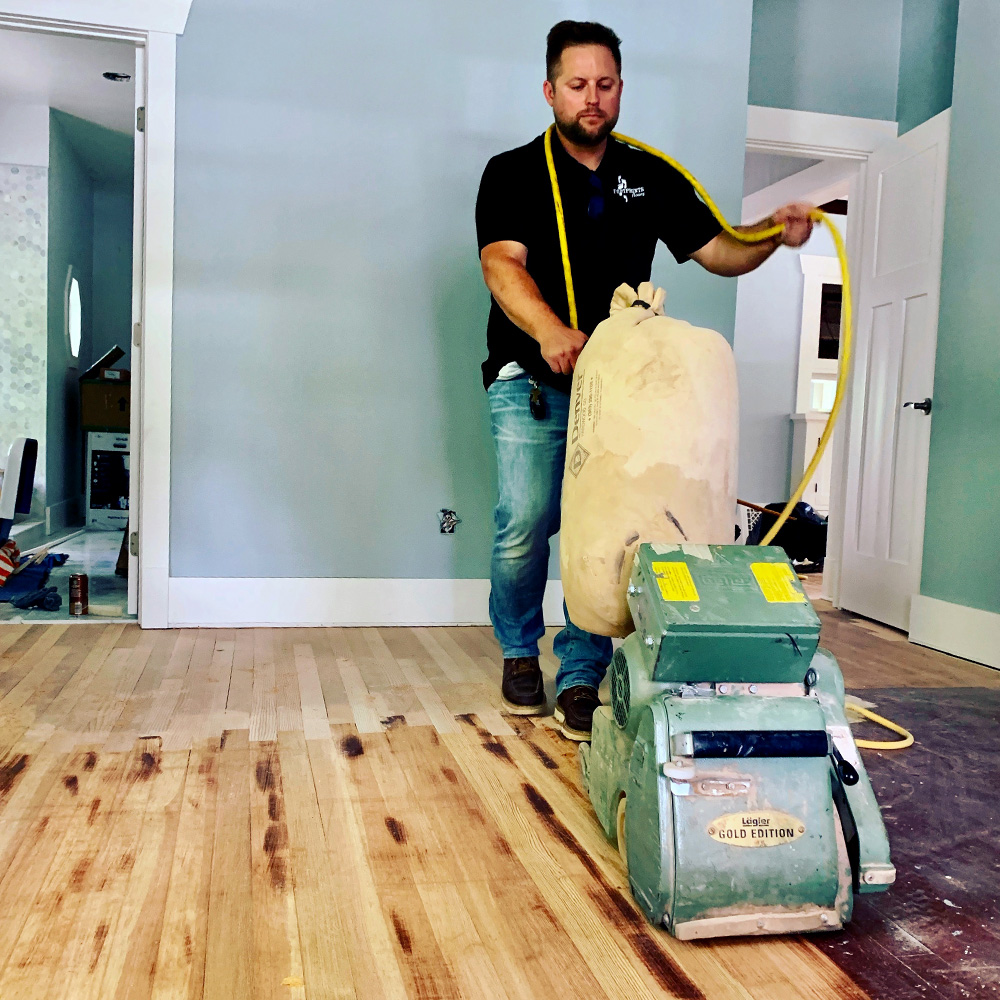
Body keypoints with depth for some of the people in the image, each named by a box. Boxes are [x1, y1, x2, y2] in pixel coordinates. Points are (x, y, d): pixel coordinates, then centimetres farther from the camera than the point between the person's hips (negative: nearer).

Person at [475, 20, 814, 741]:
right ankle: (520, 652, 18)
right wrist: (550, 331, -33)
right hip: (531, 382, -2)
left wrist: (774, 235, -9)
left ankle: (581, 679, 7)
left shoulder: (651, 178, 14)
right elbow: (503, 264, -13)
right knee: (525, 526, -8)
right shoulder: (514, 173, 3)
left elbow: (719, 251, 13)